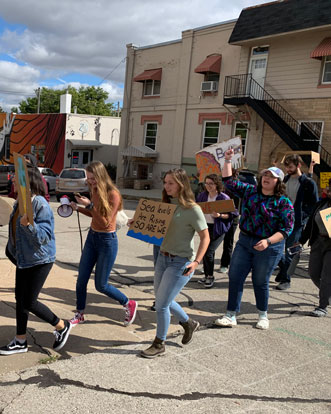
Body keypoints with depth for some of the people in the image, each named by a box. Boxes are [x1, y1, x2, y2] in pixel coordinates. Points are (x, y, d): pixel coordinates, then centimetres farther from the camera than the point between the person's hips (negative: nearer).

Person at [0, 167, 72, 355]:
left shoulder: (40, 205, -21)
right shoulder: (20, 203, 8)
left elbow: (45, 236, -23)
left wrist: (29, 225, -39)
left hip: (40, 260, -9)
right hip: (23, 259, 9)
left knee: (29, 302, -4)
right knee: (20, 299, 14)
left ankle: (62, 326, 17)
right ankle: (20, 341, 28)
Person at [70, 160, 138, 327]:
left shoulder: (113, 194, -19)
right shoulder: (95, 191, 3)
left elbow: (105, 222, -21)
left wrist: (89, 205, -27)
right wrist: (78, 208, 3)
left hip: (107, 240, -7)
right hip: (92, 236, 7)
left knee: (101, 285, 1)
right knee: (81, 279, 8)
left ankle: (129, 304, 23)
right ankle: (80, 314, 27)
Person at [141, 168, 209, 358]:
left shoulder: (192, 209, -15)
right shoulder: (167, 204, 6)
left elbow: (205, 237, -13)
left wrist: (196, 261, -22)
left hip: (181, 263, -8)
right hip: (163, 257, 8)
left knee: (161, 304, -4)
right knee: (163, 301, 18)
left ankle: (159, 344, 18)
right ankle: (189, 323, 42)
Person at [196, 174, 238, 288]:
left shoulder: (224, 198, -12)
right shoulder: (202, 196, 3)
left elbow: (232, 214, -9)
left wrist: (219, 215, -23)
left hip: (218, 229, -5)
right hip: (205, 227, 5)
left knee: (208, 252, -10)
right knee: (204, 252, 10)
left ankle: (210, 276, 10)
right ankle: (207, 275, 28)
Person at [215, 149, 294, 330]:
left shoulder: (283, 203, -9)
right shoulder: (250, 191, 4)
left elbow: (287, 228, -13)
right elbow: (229, 181, 6)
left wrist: (268, 241, -25)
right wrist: (228, 161, -4)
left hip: (269, 247, -4)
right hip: (244, 241, 4)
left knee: (260, 282, 8)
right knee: (234, 277, 1)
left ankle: (263, 315, 32)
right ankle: (231, 316, 13)